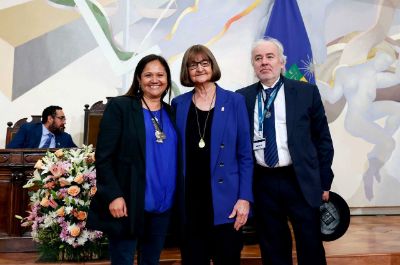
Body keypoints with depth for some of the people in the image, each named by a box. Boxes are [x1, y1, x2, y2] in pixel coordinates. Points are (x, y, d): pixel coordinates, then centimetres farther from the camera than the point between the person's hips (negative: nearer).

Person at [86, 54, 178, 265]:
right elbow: (103, 156, -9)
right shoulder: (119, 106, -5)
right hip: (127, 203, -5)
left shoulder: (171, 113, 11)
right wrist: (113, 195, -16)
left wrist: (175, 198, 7)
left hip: (163, 204, 5)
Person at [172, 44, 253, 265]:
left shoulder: (234, 101, 0)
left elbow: (245, 154, -1)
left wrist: (245, 197, -8)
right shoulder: (179, 104, 6)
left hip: (225, 199, -2)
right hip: (190, 199, 2)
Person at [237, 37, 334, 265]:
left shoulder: (307, 92, 1)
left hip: (301, 181, -1)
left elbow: (322, 139, 3)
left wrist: (324, 181, 2)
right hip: (262, 183, 2)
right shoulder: (243, 97, 4)